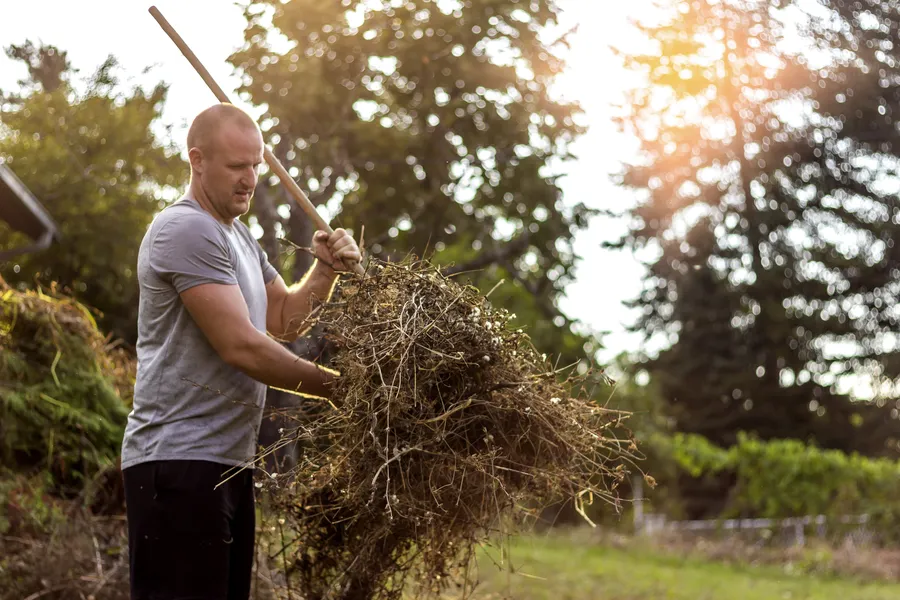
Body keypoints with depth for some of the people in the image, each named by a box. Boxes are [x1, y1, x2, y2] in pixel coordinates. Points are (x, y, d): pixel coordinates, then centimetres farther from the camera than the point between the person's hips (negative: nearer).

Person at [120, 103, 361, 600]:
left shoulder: (238, 235, 20)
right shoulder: (186, 229, -13)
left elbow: (285, 321, 20)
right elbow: (241, 346, -18)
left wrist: (326, 269, 3)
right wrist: (337, 386, -11)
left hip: (228, 461, 10)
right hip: (179, 463, -10)